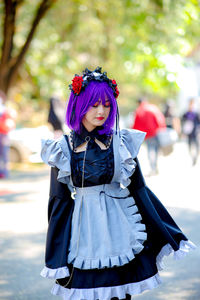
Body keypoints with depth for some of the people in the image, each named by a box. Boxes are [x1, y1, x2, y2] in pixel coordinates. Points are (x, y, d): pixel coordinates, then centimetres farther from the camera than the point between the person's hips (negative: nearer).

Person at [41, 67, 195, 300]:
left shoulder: (121, 143, 0)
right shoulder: (64, 148, 0)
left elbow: (138, 190, 6)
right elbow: (59, 201, 4)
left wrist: (166, 237, 7)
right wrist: (55, 257, 2)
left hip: (117, 225, 0)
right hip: (83, 228, 0)